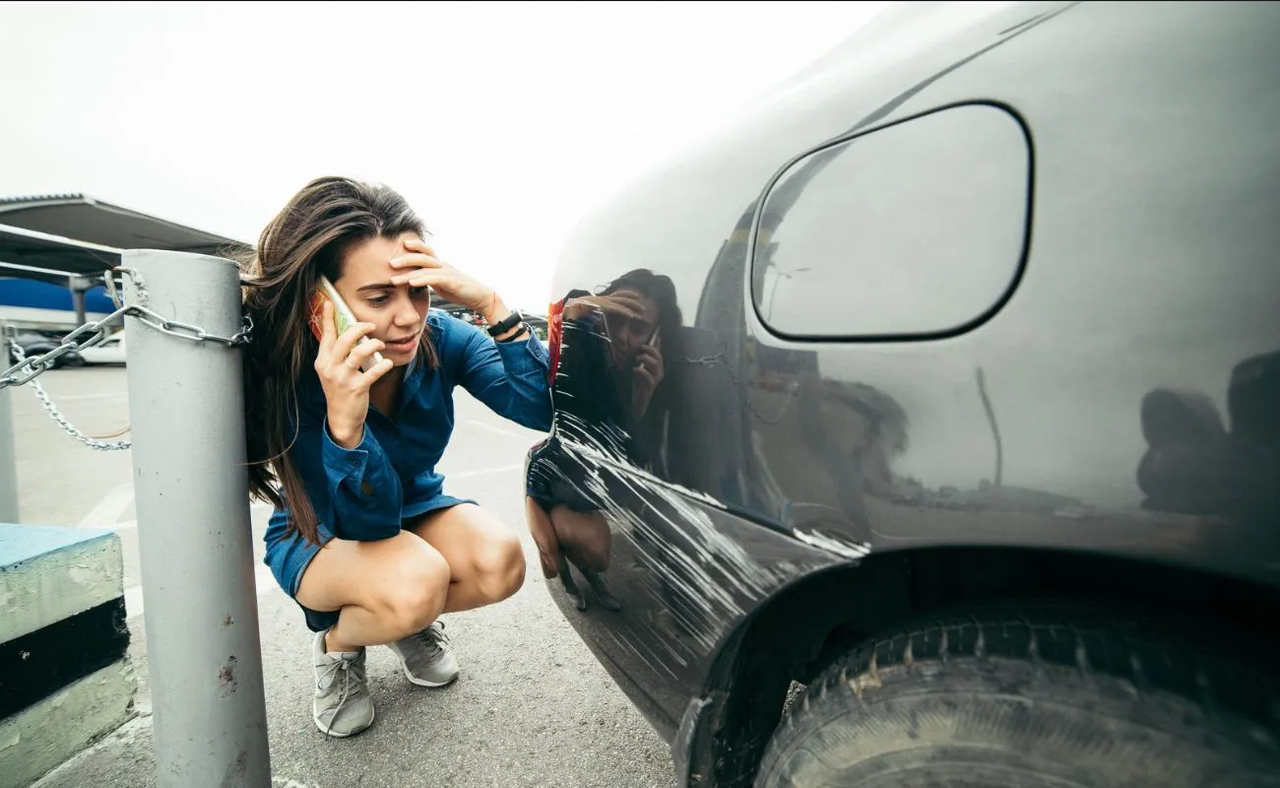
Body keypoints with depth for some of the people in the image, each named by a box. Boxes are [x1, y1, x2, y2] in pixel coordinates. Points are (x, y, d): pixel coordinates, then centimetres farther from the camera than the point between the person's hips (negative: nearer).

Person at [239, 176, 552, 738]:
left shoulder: (440, 337, -21)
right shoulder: (292, 377, -28)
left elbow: (543, 409, -30)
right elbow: (367, 525, -29)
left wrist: (492, 305, -42)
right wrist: (343, 422, -48)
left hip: (414, 510, 3)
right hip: (318, 538, -3)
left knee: (500, 562, -27)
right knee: (415, 582, -35)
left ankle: (410, 620, 8)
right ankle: (336, 642, 2)